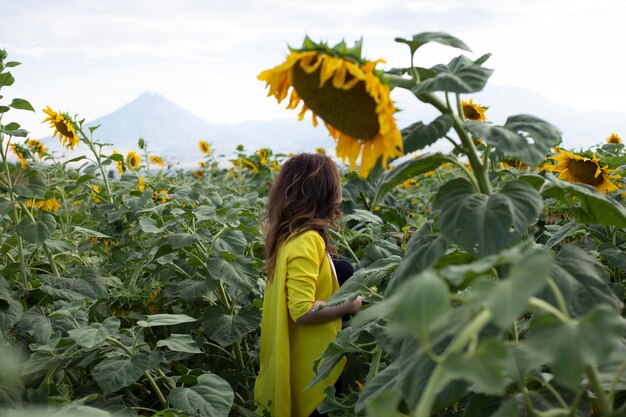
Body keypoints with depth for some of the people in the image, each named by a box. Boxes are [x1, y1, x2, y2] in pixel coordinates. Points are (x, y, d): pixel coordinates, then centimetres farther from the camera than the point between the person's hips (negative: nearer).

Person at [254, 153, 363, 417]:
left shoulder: (287, 234, 5)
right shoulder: (306, 240, -23)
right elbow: (303, 310, -26)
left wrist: (340, 293, 6)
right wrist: (350, 305, -14)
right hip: (310, 367, -9)